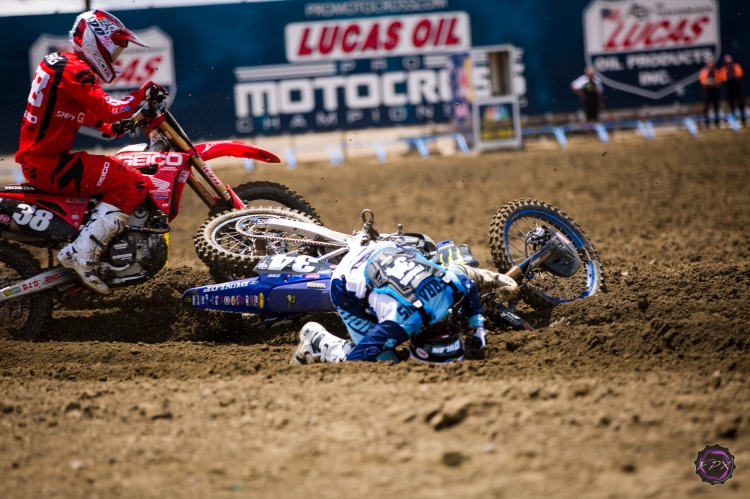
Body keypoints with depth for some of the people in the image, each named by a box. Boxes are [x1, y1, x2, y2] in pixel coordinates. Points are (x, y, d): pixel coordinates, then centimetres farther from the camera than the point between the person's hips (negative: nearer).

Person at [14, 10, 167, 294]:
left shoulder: (59, 63, 17)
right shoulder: (76, 71, -15)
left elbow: (84, 110, 28)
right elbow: (108, 110, -24)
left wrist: (108, 128, 10)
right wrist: (143, 94, -11)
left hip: (36, 159, 11)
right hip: (49, 164, -11)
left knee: (119, 174, 26)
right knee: (133, 184, -17)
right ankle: (82, 254, -21)